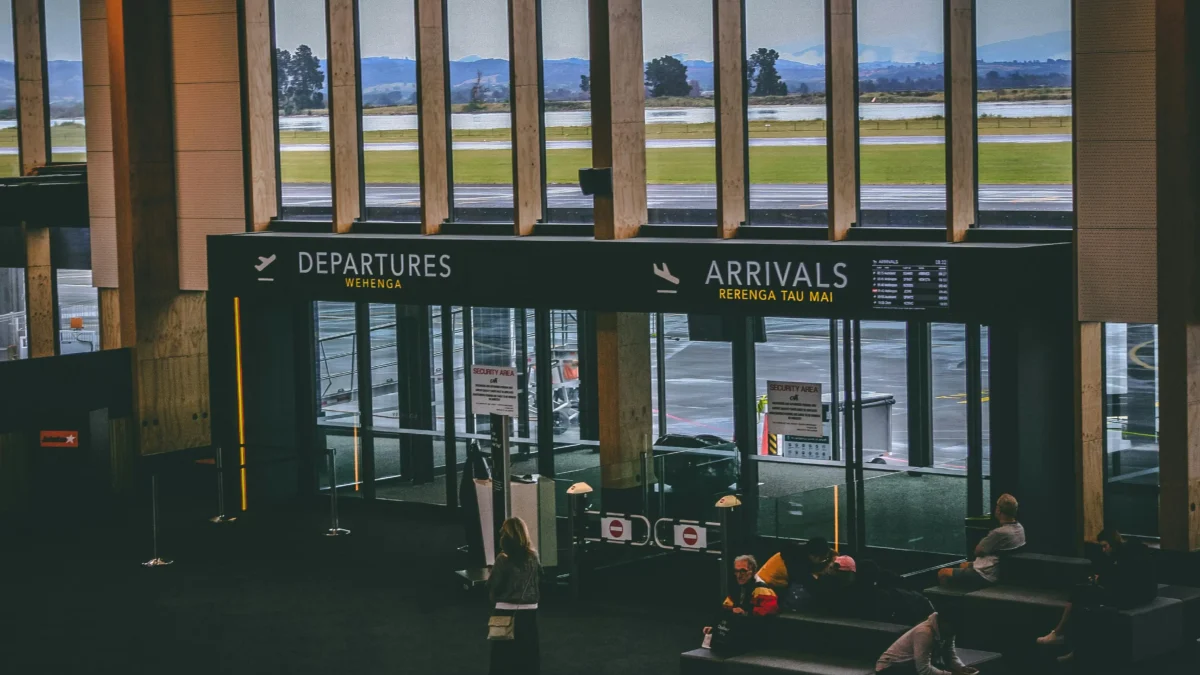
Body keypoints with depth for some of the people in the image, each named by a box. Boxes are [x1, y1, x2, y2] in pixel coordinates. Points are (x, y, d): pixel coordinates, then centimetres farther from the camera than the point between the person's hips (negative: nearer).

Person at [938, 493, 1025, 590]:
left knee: (942, 573, -1)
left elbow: (977, 551, -12)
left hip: (985, 576, -10)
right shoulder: (1020, 528, 0)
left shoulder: (999, 533, -28)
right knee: (963, 565, 34)